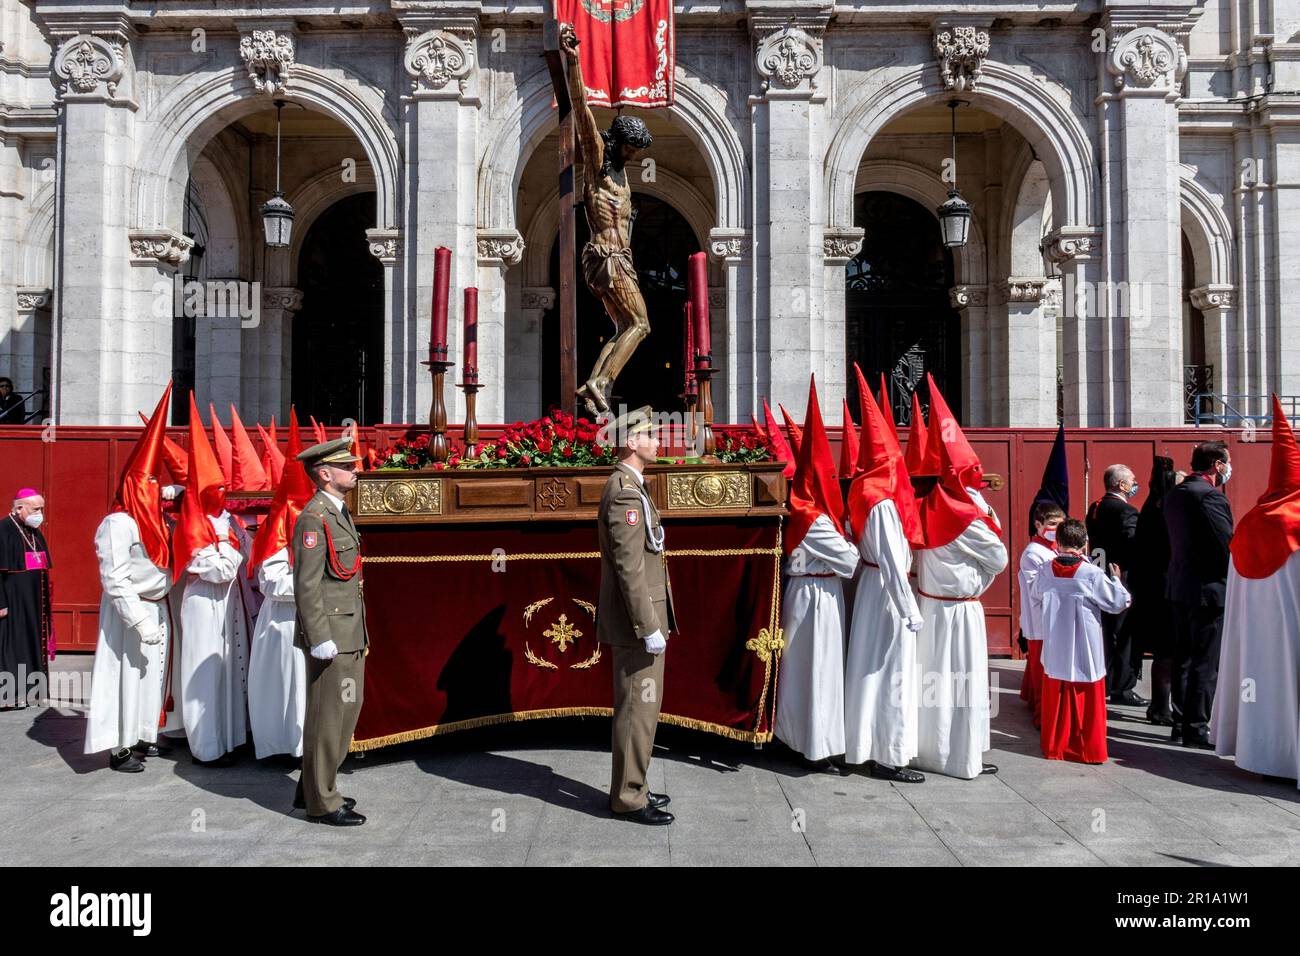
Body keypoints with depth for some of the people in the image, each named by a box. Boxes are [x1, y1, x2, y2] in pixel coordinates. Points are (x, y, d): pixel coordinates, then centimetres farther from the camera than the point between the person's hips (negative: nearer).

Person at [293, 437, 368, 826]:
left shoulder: (340, 513, 15)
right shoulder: (314, 518, -15)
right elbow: (306, 585, -19)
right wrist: (320, 639, -21)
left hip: (350, 633, 10)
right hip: (331, 635, -10)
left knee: (346, 710, 18)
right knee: (327, 717, 1)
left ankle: (314, 788, 31)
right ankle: (321, 802, 13)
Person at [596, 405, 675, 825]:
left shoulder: (628, 487, 15)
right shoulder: (625, 492, -18)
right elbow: (629, 568, -23)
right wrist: (649, 628, -21)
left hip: (641, 618, 11)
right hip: (635, 622, -11)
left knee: (641, 708, 18)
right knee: (637, 710, -1)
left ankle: (632, 788, 29)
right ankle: (629, 799, 9)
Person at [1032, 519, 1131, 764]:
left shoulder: (1045, 571, -6)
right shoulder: (1092, 574, -16)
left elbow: (1035, 594, 14)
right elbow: (1119, 602, -6)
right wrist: (1116, 579, 10)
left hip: (1055, 653, 3)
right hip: (1085, 655, -3)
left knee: (1055, 701, 14)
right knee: (1087, 703, 7)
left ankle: (1054, 746, 23)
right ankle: (1089, 750, 15)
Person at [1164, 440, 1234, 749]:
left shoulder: (1175, 494, 10)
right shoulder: (1210, 495, -17)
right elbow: (1227, 544, -19)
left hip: (1180, 586, 9)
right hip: (1209, 587, -9)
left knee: (1184, 659, 15)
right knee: (1206, 663, -1)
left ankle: (1180, 722, 22)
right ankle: (1196, 728, 5)